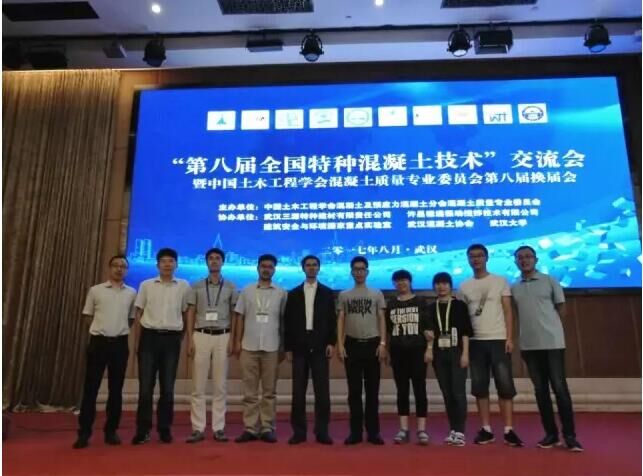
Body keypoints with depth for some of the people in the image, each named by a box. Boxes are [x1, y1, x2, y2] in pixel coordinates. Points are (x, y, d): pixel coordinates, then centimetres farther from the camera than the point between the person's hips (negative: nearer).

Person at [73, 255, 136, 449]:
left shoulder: (131, 293, 7)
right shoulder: (95, 290, 3)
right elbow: (88, 316, 10)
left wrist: (120, 330, 9)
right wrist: (101, 328, 9)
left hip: (120, 343, 1)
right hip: (98, 341, -1)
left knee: (116, 389, 6)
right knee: (90, 388, 0)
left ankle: (111, 431, 16)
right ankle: (84, 432, 8)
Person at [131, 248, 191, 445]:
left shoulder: (184, 286, 3)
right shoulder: (146, 285, 4)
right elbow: (138, 315, 7)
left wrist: (182, 337, 8)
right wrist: (136, 342, 3)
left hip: (171, 339, 0)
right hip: (149, 337, 0)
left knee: (167, 387, 6)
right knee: (146, 386, 3)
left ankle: (164, 428, 17)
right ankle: (143, 429, 13)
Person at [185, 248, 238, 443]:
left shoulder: (230, 287, 7)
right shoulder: (197, 286, 8)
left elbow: (234, 315, 6)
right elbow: (191, 314, 7)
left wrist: (232, 339, -3)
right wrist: (190, 339, -2)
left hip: (222, 336, 0)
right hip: (201, 336, 0)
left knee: (220, 385, 3)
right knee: (198, 385, 1)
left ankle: (218, 428, 10)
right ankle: (198, 429, 7)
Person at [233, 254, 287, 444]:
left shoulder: (281, 293, 4)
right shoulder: (247, 291, 5)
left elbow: (284, 321, 5)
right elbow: (240, 317, 7)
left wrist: (283, 346, 3)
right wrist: (237, 341, 0)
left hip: (271, 347, 0)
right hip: (249, 346, 1)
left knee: (269, 391, 5)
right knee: (249, 390, 5)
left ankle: (267, 428, 13)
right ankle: (250, 428, 12)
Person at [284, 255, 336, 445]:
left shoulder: (327, 293, 8)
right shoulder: (293, 294, 10)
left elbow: (332, 320, 4)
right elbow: (288, 322, 6)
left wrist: (331, 342, -6)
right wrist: (288, 347, 1)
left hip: (320, 346, -1)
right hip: (299, 347, 1)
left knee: (322, 391, -1)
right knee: (298, 391, 3)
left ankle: (322, 431, 8)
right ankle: (299, 431, 12)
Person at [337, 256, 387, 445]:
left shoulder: (377, 294, 6)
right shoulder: (344, 295, 7)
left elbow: (381, 319, 3)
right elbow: (341, 320, 5)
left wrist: (382, 344, -6)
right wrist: (340, 345, -3)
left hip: (372, 344, 0)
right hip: (352, 344, 1)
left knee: (372, 390, 5)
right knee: (354, 390, 5)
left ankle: (373, 431, 13)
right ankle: (355, 431, 13)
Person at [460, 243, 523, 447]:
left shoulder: (500, 281, 3)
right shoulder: (464, 287, 9)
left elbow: (508, 312, 0)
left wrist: (509, 338, -8)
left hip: (498, 340, -2)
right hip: (476, 341, 3)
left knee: (505, 384, -2)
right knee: (479, 386, 5)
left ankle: (509, 430, 5)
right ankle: (486, 429, 13)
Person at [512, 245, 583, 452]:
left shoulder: (550, 281, 2)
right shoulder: (514, 288, 10)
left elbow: (561, 310, 6)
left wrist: (548, 327, 3)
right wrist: (531, 328, 3)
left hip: (552, 341, -3)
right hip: (529, 344, 3)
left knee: (559, 387, -4)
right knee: (540, 389, 7)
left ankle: (569, 435, 5)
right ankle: (551, 433, 15)